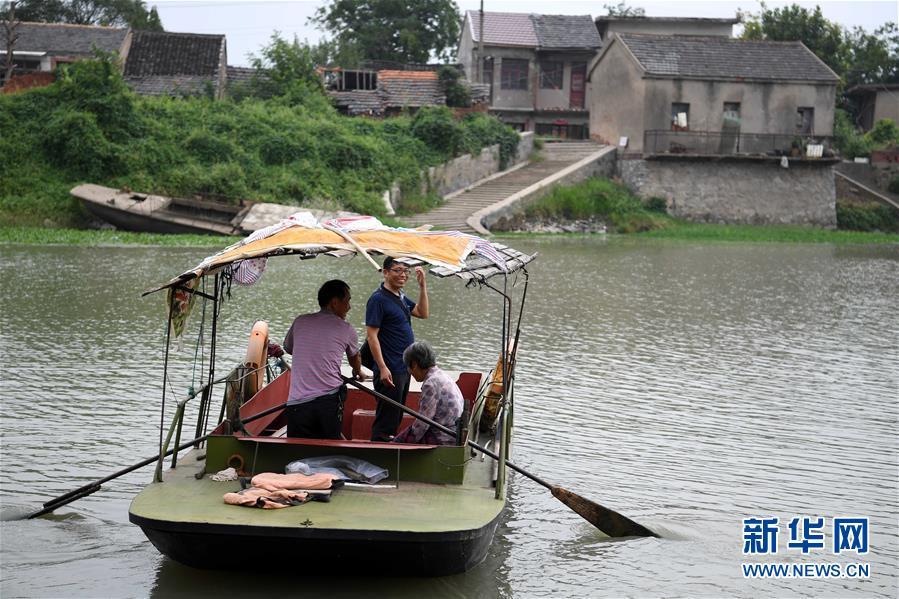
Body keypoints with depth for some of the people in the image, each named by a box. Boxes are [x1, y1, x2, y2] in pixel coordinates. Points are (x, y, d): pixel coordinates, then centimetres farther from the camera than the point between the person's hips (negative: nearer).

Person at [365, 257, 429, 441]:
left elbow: (423, 313, 21)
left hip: (404, 369, 9)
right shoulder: (378, 299, -14)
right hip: (390, 370, -9)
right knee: (385, 420, -6)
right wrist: (382, 368, -22)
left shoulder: (401, 297, 13)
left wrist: (422, 285, 8)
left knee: (396, 419, 16)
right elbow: (371, 336, -17)